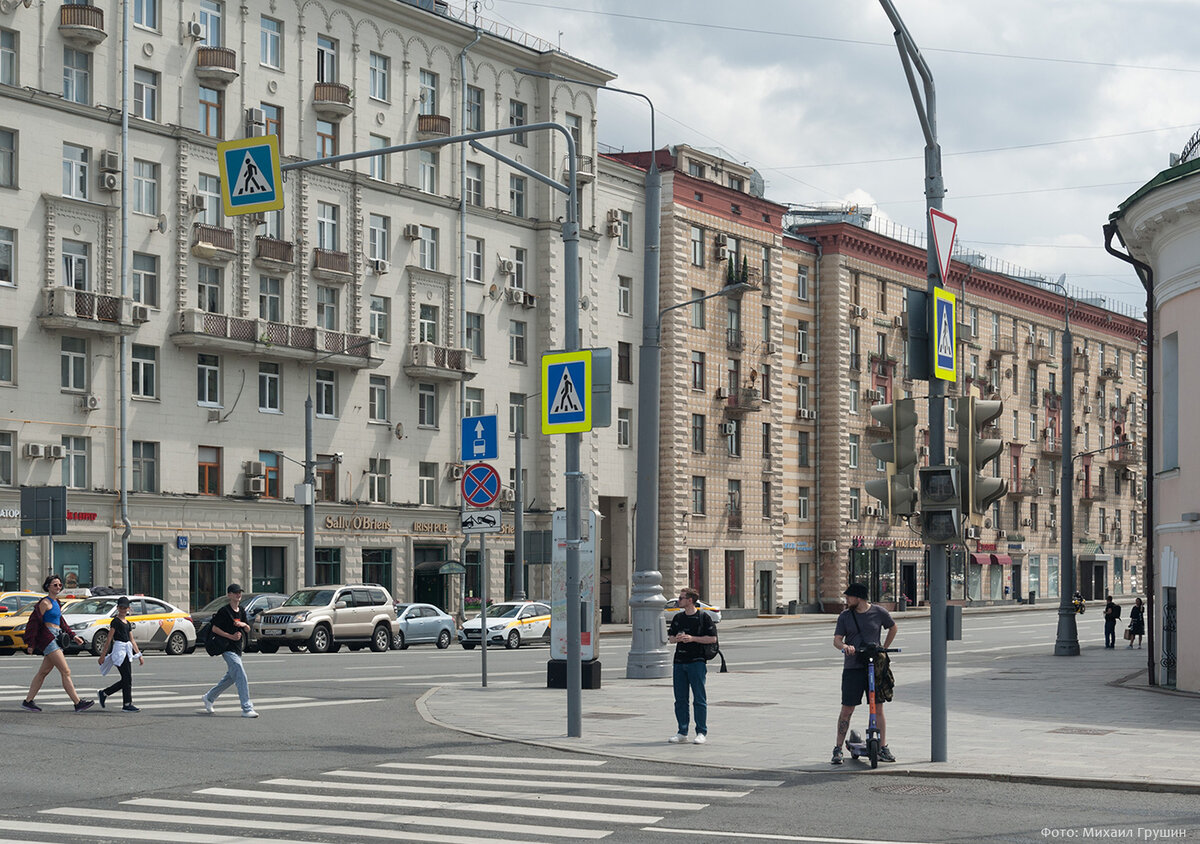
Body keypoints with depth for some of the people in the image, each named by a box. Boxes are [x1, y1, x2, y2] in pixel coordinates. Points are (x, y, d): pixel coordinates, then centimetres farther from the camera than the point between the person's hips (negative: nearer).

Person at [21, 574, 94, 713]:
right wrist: (30, 644, -10)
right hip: (48, 638, -9)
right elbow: (34, 621, -10)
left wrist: (73, 636, 19)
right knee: (66, 672, -11)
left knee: (43, 672, 12)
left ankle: (28, 701, 18)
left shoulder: (56, 602, 17)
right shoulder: (45, 603, -10)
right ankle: (78, 703, -12)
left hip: (55, 639, 9)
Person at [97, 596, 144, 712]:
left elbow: (132, 641, 21)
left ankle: (103, 693, 19)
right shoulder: (116, 621, -5)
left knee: (126, 680, 7)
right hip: (119, 649, -8)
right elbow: (109, 639, -9)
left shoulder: (128, 623, 18)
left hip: (127, 652, 8)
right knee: (127, 679, -9)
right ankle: (127, 705, -5)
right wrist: (103, 655, -11)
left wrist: (139, 655, 18)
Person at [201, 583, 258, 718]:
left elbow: (248, 630, 14)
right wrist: (231, 636, -17)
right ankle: (246, 709, -16)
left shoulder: (241, 611, 12)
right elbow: (215, 628, -11)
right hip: (228, 649, -9)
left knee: (231, 677, 18)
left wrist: (244, 624, -8)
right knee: (241, 677, -15)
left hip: (237, 649, 9)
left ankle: (208, 697, 35)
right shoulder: (224, 611, -10)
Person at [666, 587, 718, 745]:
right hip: (679, 661, 5)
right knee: (680, 699, 7)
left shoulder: (703, 617, -3)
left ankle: (702, 732, 2)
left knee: (699, 699, -3)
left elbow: (712, 638, -6)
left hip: (697, 662, -5)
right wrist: (677, 638, -6)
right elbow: (670, 638, 18)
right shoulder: (677, 618, 13)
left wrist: (692, 638, -14)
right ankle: (682, 732, 14)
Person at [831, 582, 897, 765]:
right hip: (852, 668, 0)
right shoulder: (845, 616, 5)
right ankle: (838, 749, 5)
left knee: (878, 709, 2)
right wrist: (844, 646, -24)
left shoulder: (879, 612, 3)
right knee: (847, 710, -2)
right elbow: (836, 639, -1)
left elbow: (893, 628, 20)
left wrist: (884, 649, 13)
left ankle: (883, 748, 11)